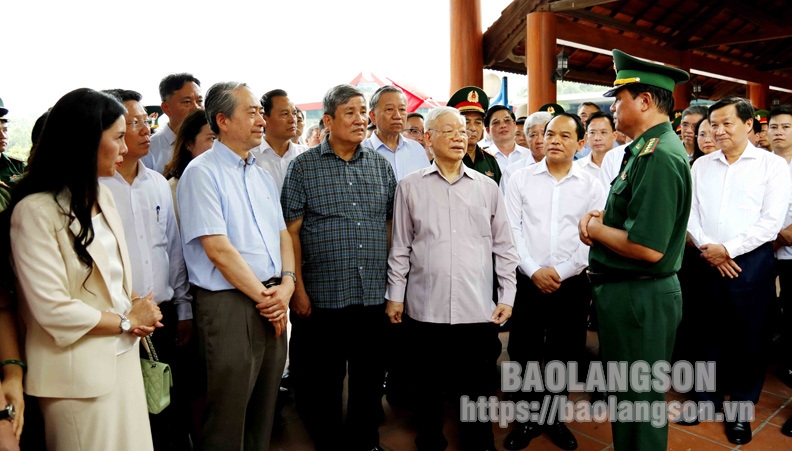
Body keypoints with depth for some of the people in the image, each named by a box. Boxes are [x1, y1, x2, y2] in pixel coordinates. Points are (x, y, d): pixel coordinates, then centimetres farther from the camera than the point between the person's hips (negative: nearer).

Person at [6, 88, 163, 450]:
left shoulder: (102, 196, 8)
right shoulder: (36, 210, -18)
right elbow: (53, 310, -22)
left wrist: (138, 311, -4)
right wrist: (128, 321, -10)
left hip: (123, 356, 7)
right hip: (79, 371, -7)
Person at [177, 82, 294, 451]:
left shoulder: (262, 175, 14)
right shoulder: (203, 173, -9)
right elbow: (218, 249, -16)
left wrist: (286, 283, -5)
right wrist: (263, 295, -11)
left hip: (272, 302, 7)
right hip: (230, 304, -7)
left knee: (264, 409, 18)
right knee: (228, 416, 7)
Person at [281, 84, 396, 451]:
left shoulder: (381, 166, 8)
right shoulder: (303, 167, -2)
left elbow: (391, 224, 12)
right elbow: (291, 231, -4)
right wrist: (298, 289, -8)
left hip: (374, 296, 3)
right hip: (323, 297, -3)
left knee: (370, 380, 16)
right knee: (322, 384, 11)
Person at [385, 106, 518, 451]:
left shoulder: (487, 187, 7)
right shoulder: (410, 187, 4)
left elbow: (503, 247, 9)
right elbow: (400, 248, 6)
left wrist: (507, 296, 4)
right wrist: (395, 296, 4)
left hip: (479, 309, 1)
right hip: (425, 309, 0)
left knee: (478, 389, 11)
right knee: (430, 387, 13)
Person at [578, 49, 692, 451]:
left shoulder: (659, 156, -22)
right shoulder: (647, 149, 11)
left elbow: (648, 248, -29)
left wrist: (595, 228, -13)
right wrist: (603, 219, 2)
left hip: (638, 297, -10)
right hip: (630, 291, 10)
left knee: (637, 400, 7)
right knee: (627, 393, 24)